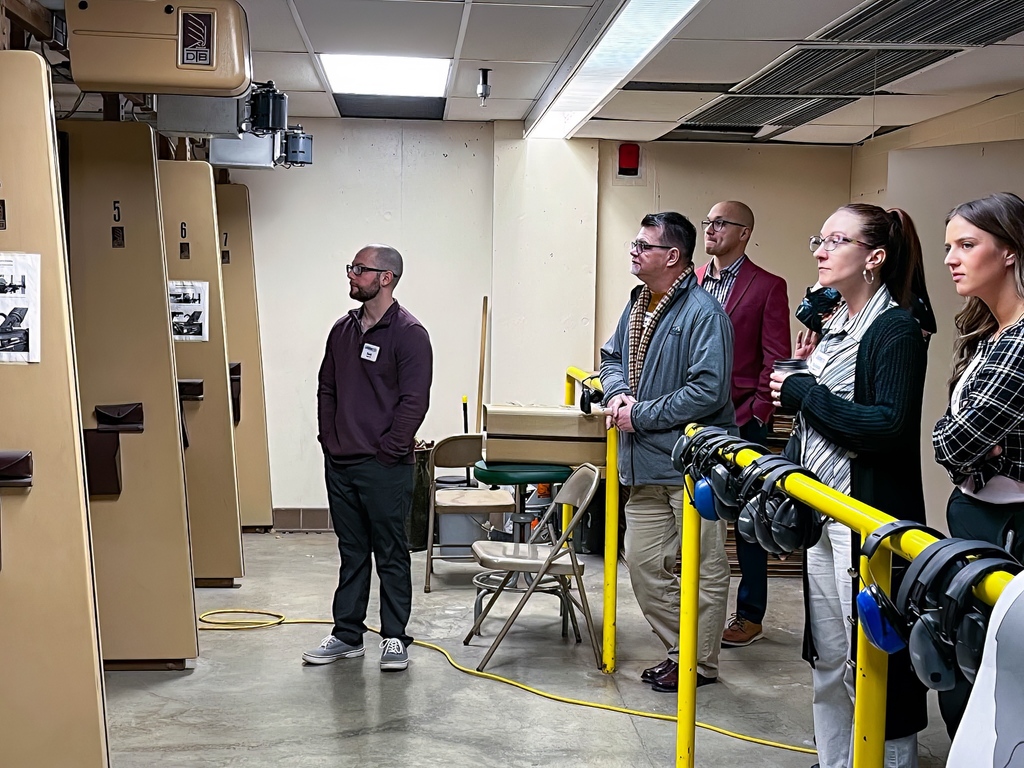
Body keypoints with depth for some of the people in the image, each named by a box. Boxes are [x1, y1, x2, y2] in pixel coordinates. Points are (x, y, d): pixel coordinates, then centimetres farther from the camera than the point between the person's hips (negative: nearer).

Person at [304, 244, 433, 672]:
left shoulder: (409, 333, -10)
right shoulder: (343, 330, 12)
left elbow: (414, 400, -14)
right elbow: (327, 389, 18)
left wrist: (388, 450, -15)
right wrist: (329, 440, 8)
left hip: (384, 468, -7)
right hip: (339, 464, 7)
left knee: (391, 555, 5)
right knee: (352, 553, 16)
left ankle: (395, 639, 16)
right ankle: (347, 636, 26)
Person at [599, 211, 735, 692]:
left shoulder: (704, 314, -16)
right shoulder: (638, 303, 11)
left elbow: (708, 391, -24)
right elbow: (611, 356, 23)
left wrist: (640, 416, -18)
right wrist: (617, 393, 0)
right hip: (646, 464, 9)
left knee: (704, 569, 6)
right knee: (643, 562, 14)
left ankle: (702, 664, 22)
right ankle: (678, 650, 31)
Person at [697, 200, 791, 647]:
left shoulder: (768, 287, -3)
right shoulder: (692, 282, 11)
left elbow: (776, 359, -5)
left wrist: (754, 416, -10)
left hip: (742, 422, -4)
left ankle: (750, 615, 17)